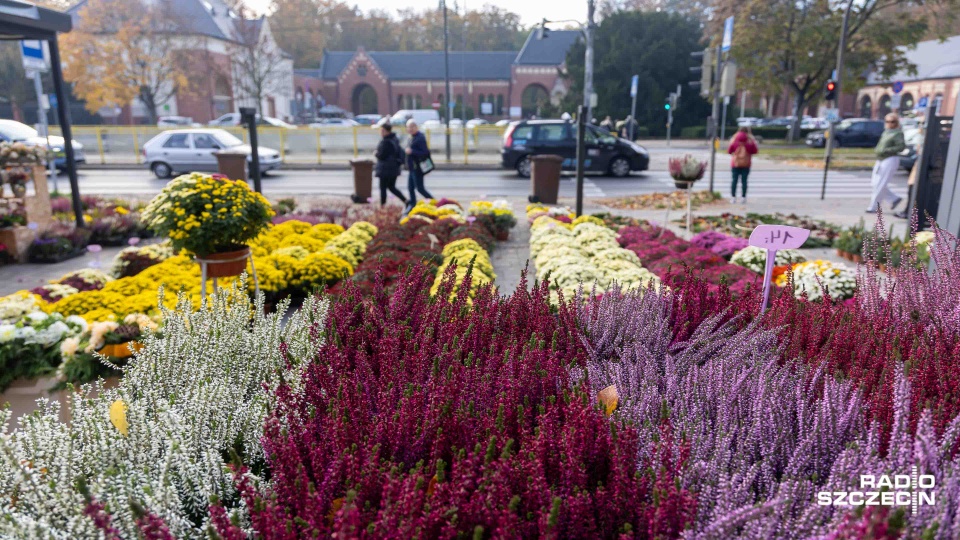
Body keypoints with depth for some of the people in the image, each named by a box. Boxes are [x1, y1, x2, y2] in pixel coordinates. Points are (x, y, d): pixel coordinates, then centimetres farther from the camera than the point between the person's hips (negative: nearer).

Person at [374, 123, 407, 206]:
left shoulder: (385, 142, -20)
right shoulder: (395, 139, 9)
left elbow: (382, 155, -19)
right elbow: (400, 152, 14)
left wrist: (376, 154, 0)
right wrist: (400, 163, 15)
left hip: (386, 169, -9)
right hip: (394, 168, 9)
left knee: (383, 188, 2)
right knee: (391, 187, 18)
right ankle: (405, 201, 9)